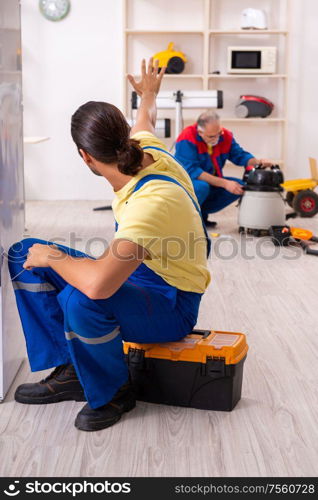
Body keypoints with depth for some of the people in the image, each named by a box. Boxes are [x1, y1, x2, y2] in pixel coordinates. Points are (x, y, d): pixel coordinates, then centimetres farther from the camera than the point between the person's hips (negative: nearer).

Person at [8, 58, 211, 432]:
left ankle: (112, 392, -9)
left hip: (171, 306, -9)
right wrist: (148, 95, 41)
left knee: (81, 299, -41)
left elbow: (98, 284, -48)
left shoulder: (151, 202, -37)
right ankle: (68, 372, 3)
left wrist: (53, 258, -27)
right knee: (24, 255, 1)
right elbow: (145, 122, 17)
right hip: (136, 275, 9)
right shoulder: (146, 149, -11)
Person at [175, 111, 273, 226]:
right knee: (202, 187, -37)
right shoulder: (187, 139, -23)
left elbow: (240, 155, 1)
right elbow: (191, 171, -29)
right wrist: (224, 183, -32)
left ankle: (201, 212, 0)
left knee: (240, 186, -10)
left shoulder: (225, 136, -4)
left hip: (211, 183, 7)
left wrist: (258, 162, -22)